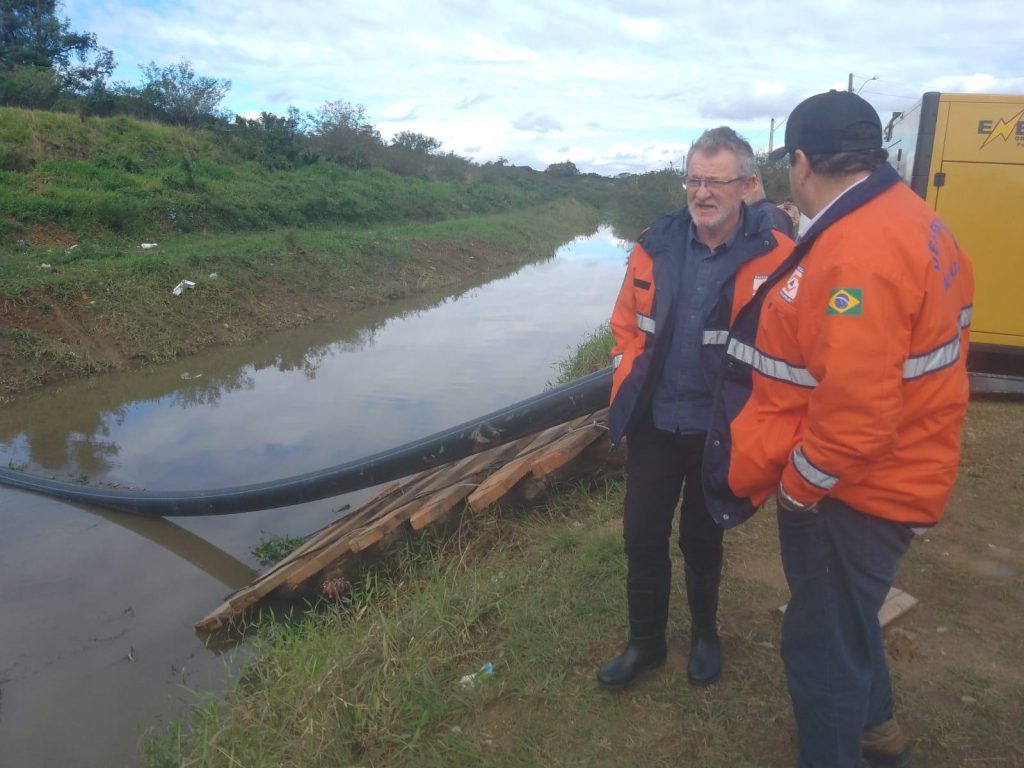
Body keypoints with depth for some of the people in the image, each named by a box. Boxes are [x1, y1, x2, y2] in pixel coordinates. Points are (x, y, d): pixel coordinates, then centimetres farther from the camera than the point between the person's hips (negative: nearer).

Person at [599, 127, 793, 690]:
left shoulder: (775, 257, -13)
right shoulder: (655, 246, -3)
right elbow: (626, 324, 8)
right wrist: (627, 390, 2)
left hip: (721, 429, -2)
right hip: (654, 424, 3)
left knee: (702, 539, 16)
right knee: (642, 536, 11)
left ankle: (704, 633, 42)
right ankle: (645, 643, 32)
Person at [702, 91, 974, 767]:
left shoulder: (857, 253, -28)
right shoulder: (912, 221, 4)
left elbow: (856, 415, -33)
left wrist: (798, 486, -17)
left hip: (850, 492, -10)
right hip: (892, 476, 10)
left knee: (822, 645, 9)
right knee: (846, 614, 30)